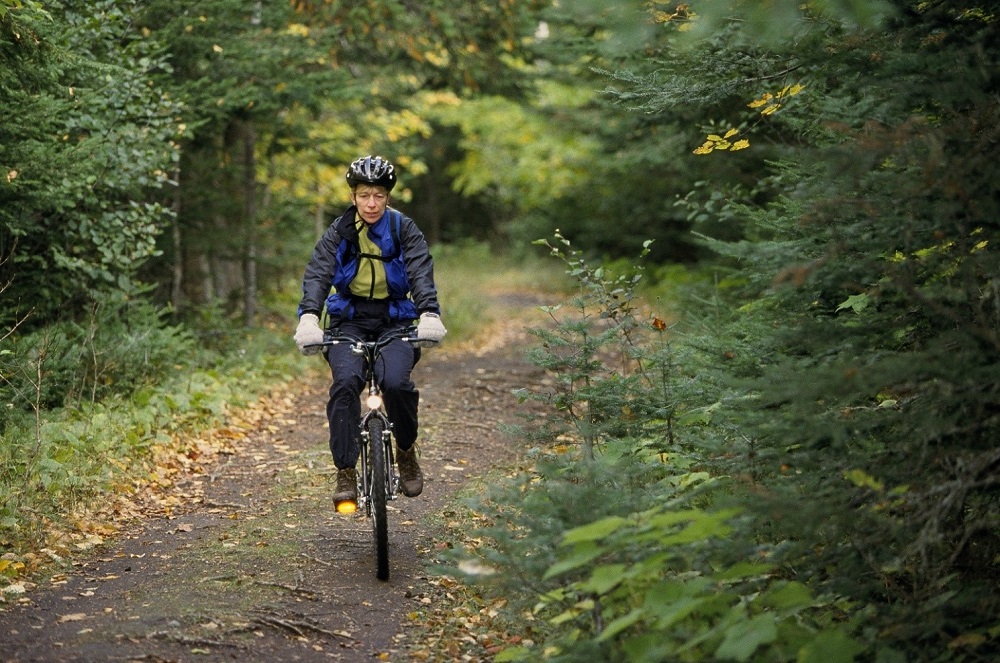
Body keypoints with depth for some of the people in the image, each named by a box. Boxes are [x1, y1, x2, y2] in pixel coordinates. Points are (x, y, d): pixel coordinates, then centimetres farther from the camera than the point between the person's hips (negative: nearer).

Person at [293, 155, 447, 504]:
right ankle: (346, 474, -20)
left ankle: (407, 452, 1)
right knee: (346, 382, -27)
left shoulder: (404, 229, -2)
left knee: (396, 382, -27)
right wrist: (308, 317, -32)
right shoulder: (339, 232, -1)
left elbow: (422, 273, -14)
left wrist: (429, 314, -34)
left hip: (396, 321, 0)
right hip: (350, 320, 1)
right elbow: (317, 274, -13)